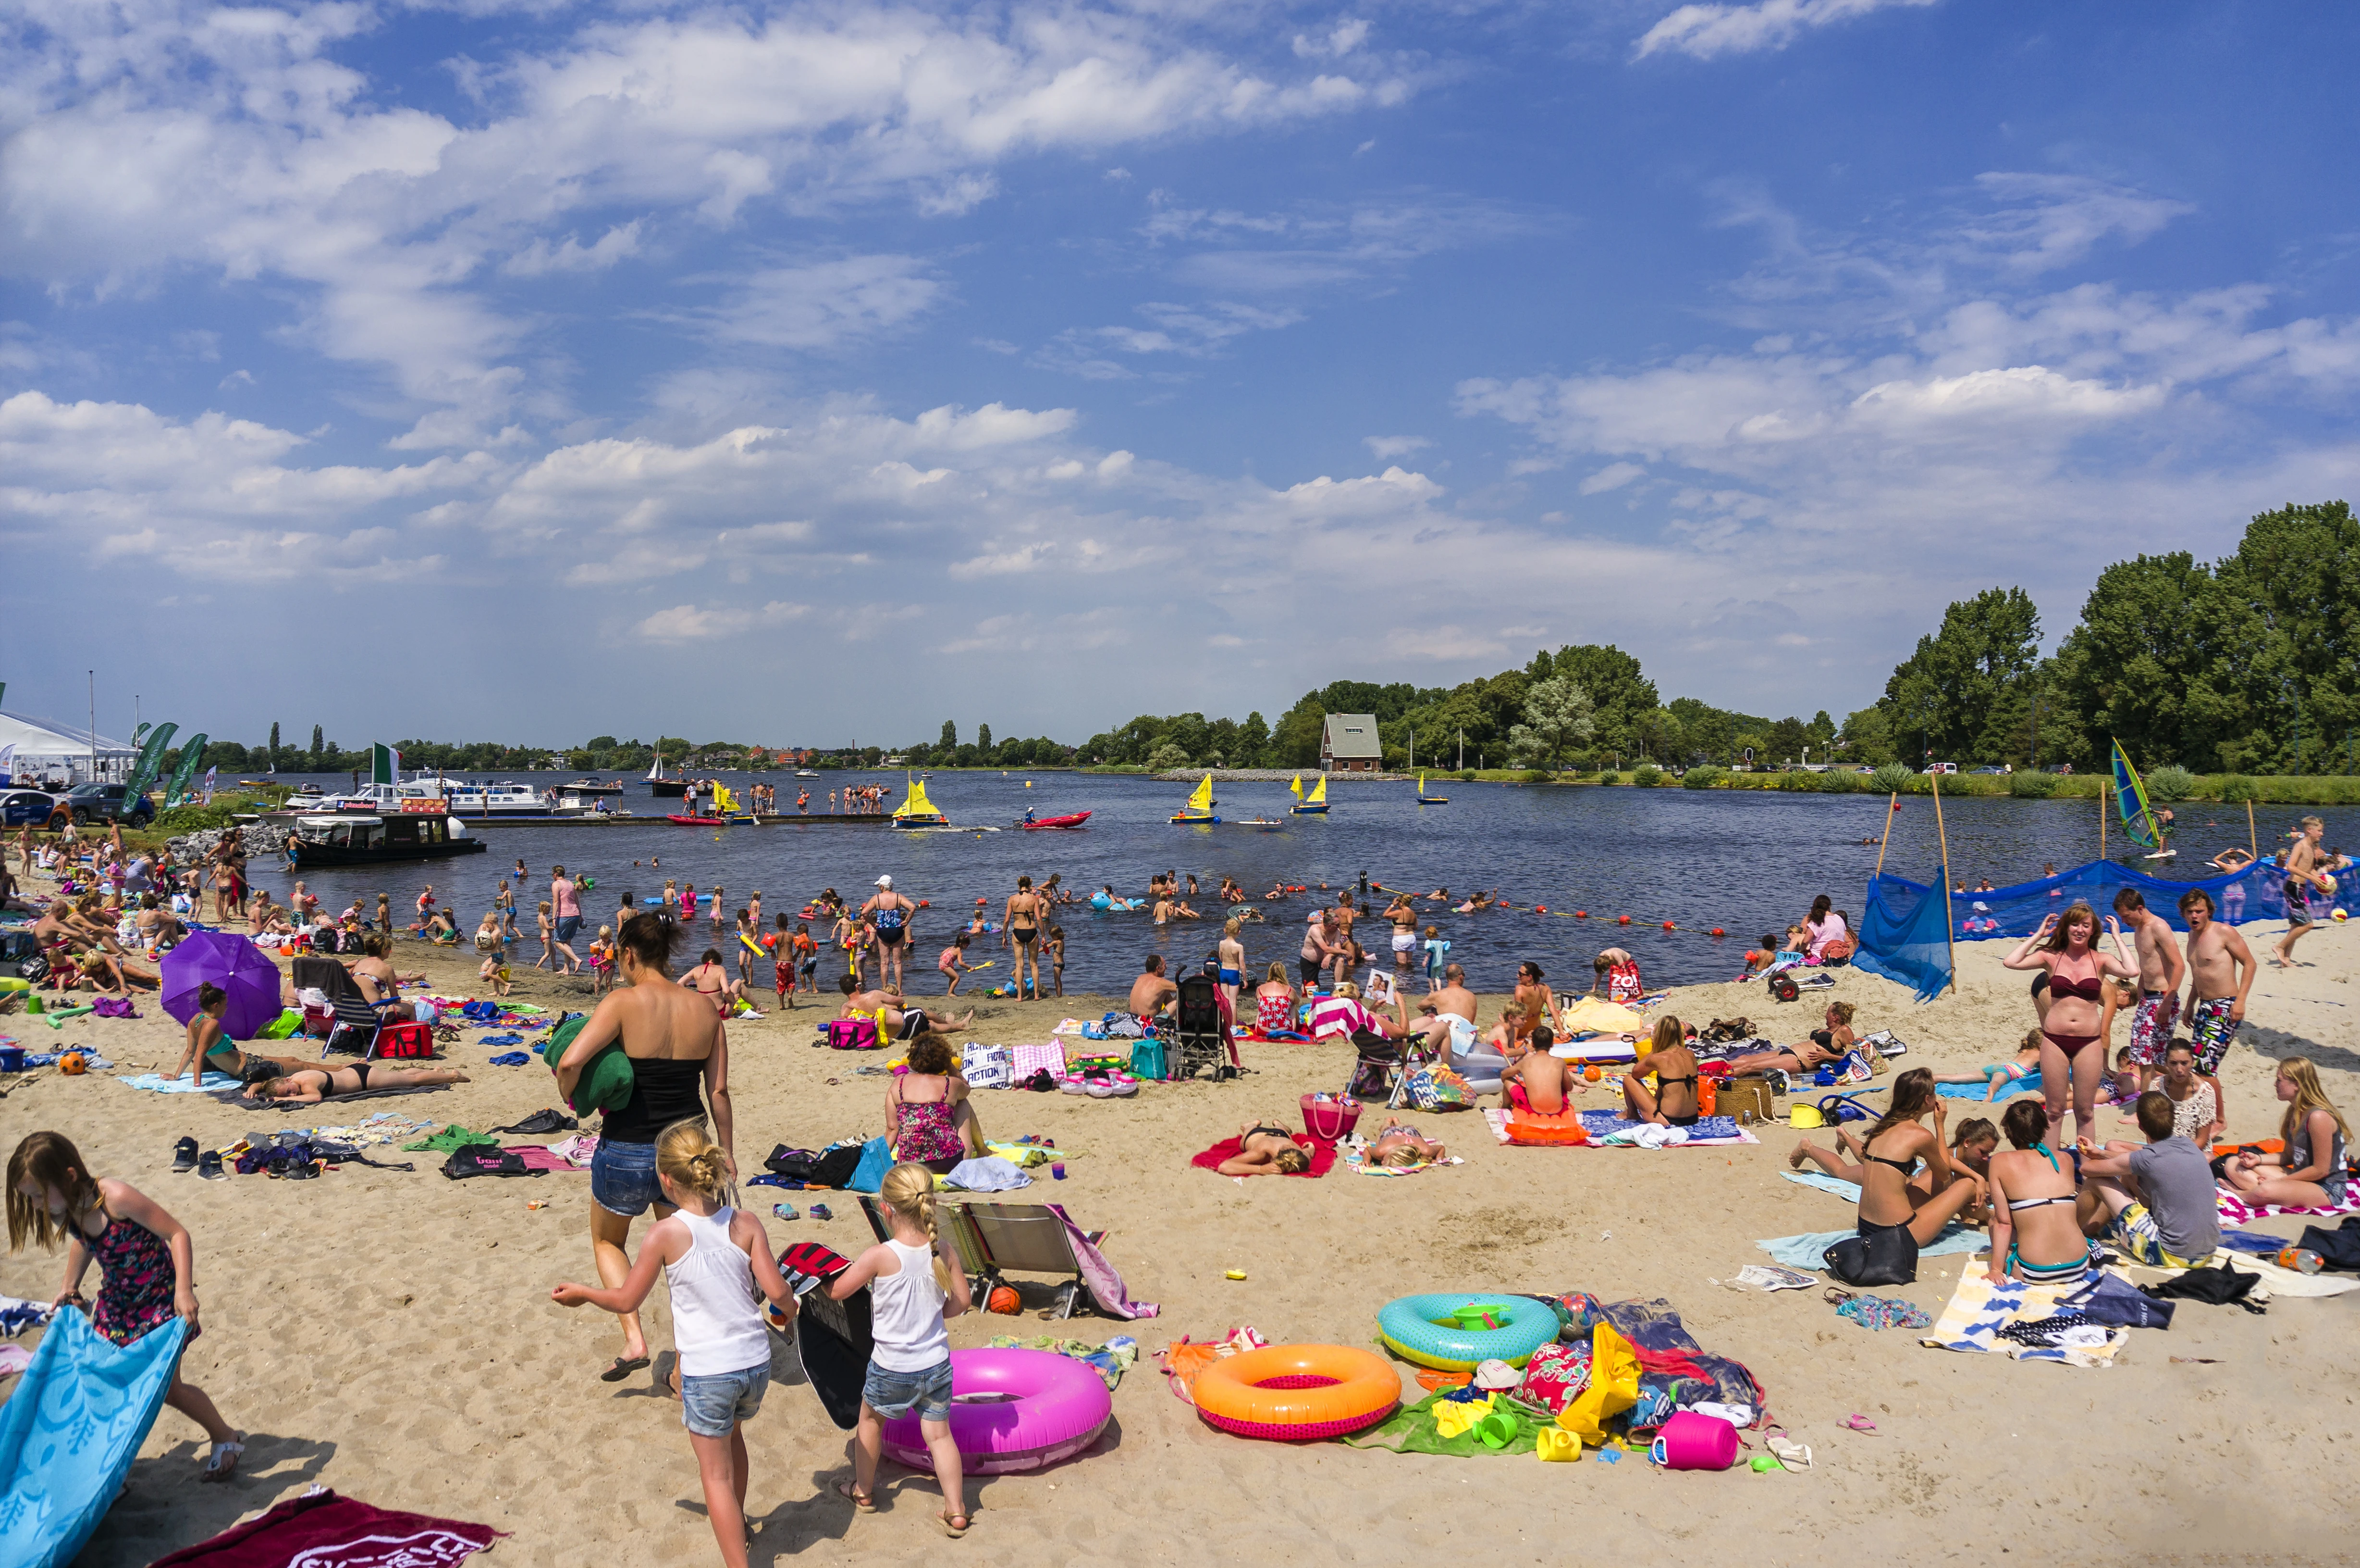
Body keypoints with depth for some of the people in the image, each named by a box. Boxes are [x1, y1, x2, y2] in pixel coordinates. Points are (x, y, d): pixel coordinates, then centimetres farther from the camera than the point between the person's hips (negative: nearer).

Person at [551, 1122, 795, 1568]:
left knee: (716, 1473, 11)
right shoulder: (745, 1224, -7)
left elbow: (626, 1300, -4)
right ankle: (737, 1523, 53)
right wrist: (789, 1309, 14)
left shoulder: (666, 1234, -14)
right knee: (732, 1433, 33)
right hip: (755, 1364, 5)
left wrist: (582, 1293, 14)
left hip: (707, 1375, -5)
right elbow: (776, 1290, -8)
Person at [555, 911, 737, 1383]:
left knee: (608, 1242, 24)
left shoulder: (624, 1002, -14)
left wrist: (570, 1098, -6)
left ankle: (634, 1340, 8)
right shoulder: (703, 1008, -1)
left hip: (627, 1152, -4)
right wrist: (727, 1152, 9)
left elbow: (570, 1062, -27)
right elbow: (719, 1090, 1)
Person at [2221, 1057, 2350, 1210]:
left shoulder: (2318, 1117, -22)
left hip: (2327, 1190, -9)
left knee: (2266, 1191, -37)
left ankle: (2239, 1194, -6)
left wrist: (2281, 1181, -15)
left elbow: (2321, 1170, -20)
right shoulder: (2295, 1111, 7)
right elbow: (2289, 1156, 14)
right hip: (2301, 1177, 9)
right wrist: (2258, 1159, -2)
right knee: (2233, 1165, 3)